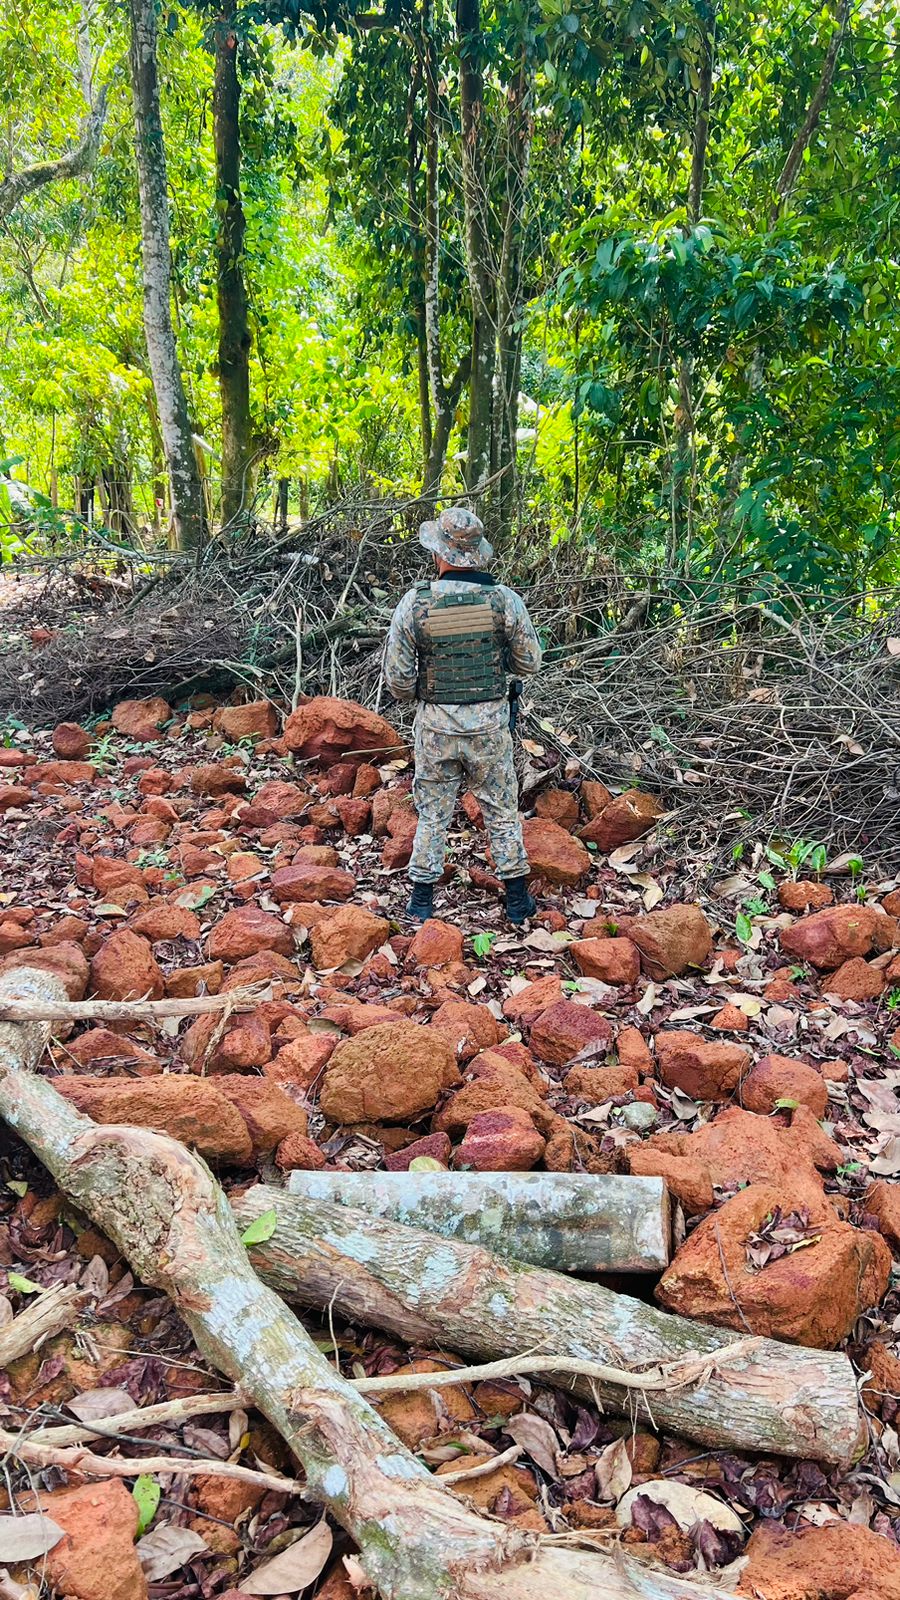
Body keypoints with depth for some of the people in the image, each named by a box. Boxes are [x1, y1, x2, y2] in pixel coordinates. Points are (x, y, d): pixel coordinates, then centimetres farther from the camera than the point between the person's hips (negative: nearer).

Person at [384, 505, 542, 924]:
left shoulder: (414, 603, -12)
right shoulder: (504, 600, -10)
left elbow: (397, 679, -8)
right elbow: (530, 663, 0)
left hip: (436, 724, 0)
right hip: (490, 721, 0)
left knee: (433, 813, 14)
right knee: (501, 811, 14)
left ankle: (421, 901, 21)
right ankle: (518, 899, 22)